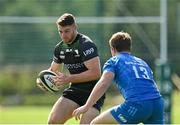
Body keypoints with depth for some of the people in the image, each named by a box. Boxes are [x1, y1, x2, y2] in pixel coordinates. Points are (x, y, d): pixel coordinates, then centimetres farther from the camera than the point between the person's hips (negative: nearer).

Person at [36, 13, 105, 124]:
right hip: (75, 90, 7)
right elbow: (53, 70, 23)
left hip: (93, 93, -7)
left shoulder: (86, 45, -17)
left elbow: (96, 73, -26)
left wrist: (69, 79, -28)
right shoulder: (60, 48, 7)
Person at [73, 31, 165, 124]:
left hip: (136, 104, -5)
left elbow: (104, 83, -3)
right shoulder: (142, 63, 32)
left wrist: (86, 107, -7)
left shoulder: (114, 61, 16)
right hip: (157, 103, 5)